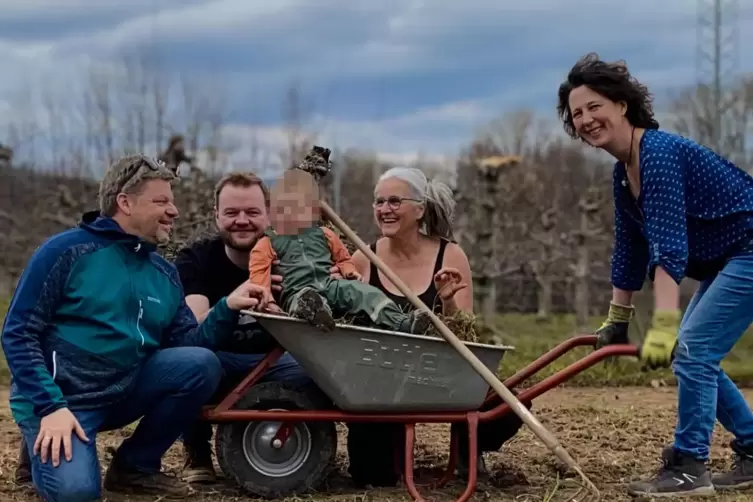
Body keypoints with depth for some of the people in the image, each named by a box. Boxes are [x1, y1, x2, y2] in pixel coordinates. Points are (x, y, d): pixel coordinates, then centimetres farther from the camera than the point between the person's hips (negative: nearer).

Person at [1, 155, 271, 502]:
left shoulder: (164, 273, 7)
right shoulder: (66, 251, -11)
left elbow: (187, 346, 4)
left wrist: (227, 309, -12)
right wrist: (51, 407, -22)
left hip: (123, 391, 6)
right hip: (61, 397, -5)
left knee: (201, 364, -17)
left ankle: (135, 465, 0)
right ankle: (44, 447, 7)